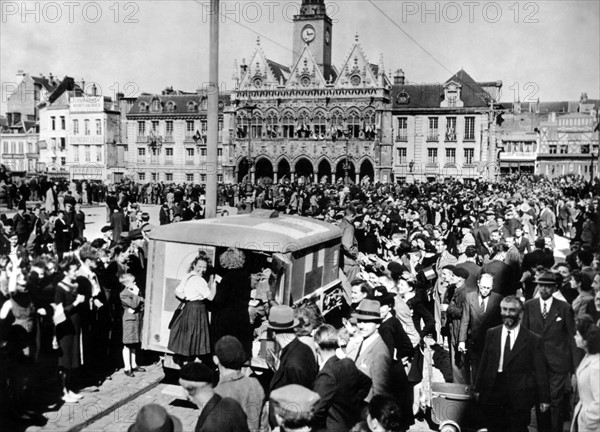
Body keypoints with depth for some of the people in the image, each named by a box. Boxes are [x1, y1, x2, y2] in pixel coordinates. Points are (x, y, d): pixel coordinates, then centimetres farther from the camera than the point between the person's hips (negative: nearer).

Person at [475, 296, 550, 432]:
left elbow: (540, 371, -1)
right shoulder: (491, 334, 8)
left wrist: (544, 399, -1)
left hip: (519, 399, -3)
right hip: (492, 395, 3)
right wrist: (478, 389, 11)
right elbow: (484, 364, 11)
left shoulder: (533, 340, -3)